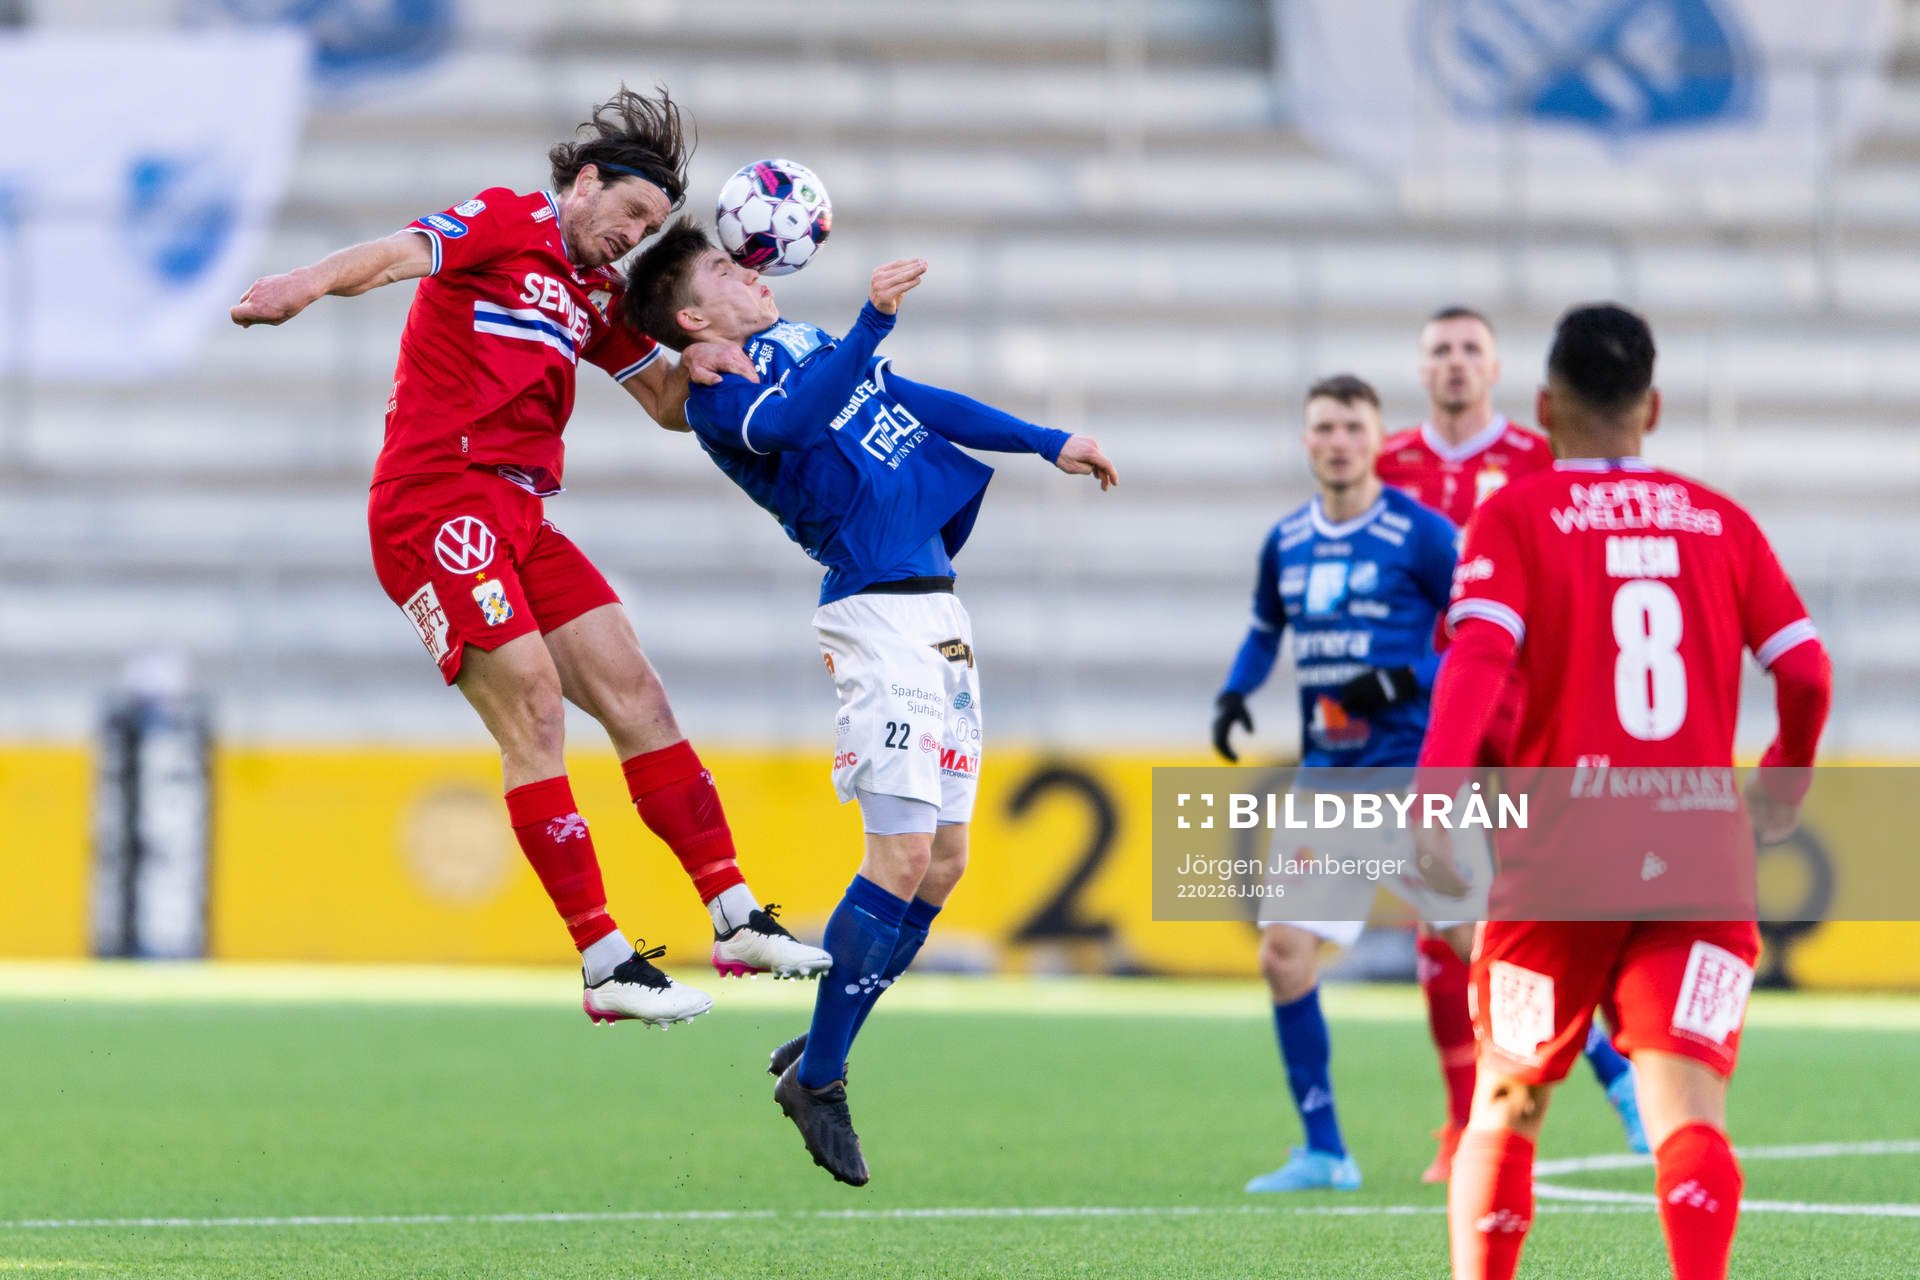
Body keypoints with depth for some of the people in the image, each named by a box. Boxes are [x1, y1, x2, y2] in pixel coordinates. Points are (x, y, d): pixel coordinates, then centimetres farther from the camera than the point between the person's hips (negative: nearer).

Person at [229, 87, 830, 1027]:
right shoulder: (503, 225, -2)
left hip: (517, 518, 9)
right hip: (435, 504, -9)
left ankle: (736, 918, 8)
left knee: (636, 695, 4)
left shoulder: (597, 296, 22)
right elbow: (400, 253, -20)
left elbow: (665, 404, 28)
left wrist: (696, 367, 4)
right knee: (534, 709, -15)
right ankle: (604, 960, -16)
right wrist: (310, 283, -41)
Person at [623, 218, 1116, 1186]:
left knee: (942, 860, 6)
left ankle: (818, 1056, 15)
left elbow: (923, 405, 30)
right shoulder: (719, 398, -6)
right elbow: (796, 421, -27)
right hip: (876, 610, -9)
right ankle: (817, 1079, -7)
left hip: (936, 611, 9)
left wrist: (1048, 444, 30)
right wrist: (873, 321, -38)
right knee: (904, 855, -16)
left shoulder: (801, 342, 22)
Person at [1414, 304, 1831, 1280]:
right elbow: (1806, 674, 8)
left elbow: (1479, 655, -13)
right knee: (1688, 1111, -8)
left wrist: (1435, 792, -24)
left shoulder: (1516, 514, 3)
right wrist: (1784, 782, 27)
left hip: (1563, 854, -1)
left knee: (1504, 1113, 14)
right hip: (1702, 852, 1)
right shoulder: (1720, 521, 11)